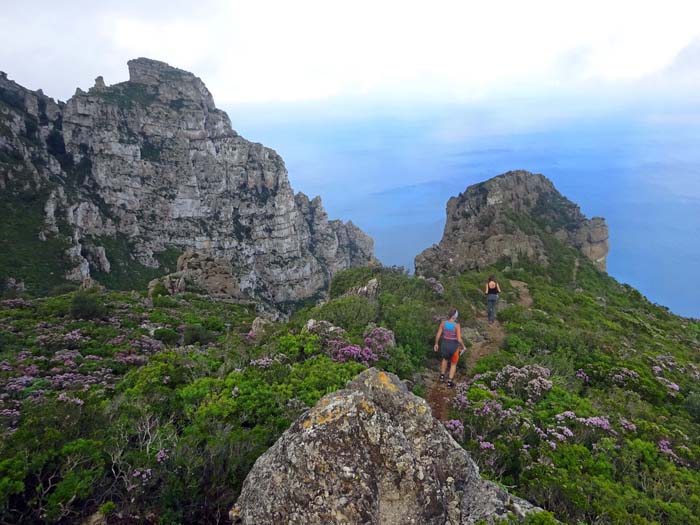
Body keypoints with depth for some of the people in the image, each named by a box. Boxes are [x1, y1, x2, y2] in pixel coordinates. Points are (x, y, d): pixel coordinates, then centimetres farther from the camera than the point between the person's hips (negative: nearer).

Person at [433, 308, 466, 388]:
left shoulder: (443, 323, -14)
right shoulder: (457, 325, -24)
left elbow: (438, 335, -7)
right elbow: (459, 339, -24)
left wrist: (436, 344, 10)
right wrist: (463, 346, -5)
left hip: (444, 345, 3)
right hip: (454, 347, -3)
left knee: (445, 359, 36)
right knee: (453, 364, 23)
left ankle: (442, 375, 42)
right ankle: (450, 382, 25)